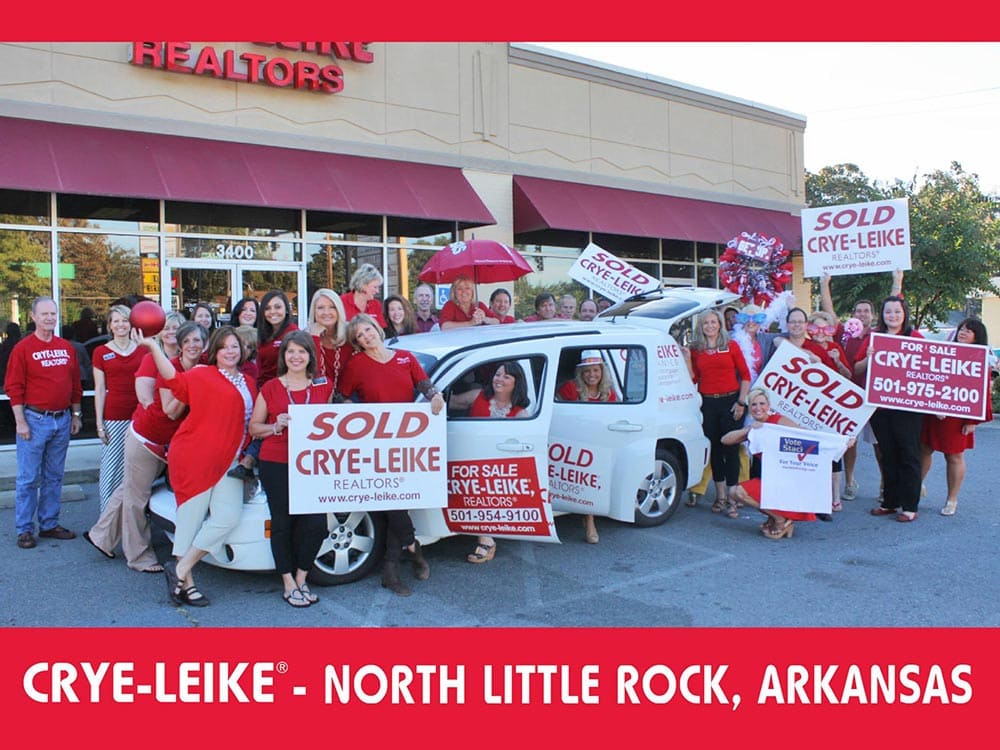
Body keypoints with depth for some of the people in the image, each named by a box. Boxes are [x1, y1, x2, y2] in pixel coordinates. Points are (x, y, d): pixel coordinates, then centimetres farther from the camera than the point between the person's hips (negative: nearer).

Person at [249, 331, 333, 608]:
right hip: (276, 464, -1)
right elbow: (253, 428, 8)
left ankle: (301, 579, 16)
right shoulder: (270, 389, 4)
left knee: (316, 523, -6)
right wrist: (276, 426, -10)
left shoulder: (323, 387, 8)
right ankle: (289, 585, 18)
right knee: (282, 523, 4)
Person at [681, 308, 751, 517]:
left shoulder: (731, 346, 2)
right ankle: (720, 495, 18)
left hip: (730, 401, -2)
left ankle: (732, 498, 0)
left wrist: (741, 402, -4)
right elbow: (693, 379, 6)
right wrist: (687, 358, -5)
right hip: (707, 404, 2)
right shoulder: (695, 349, 8)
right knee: (714, 448, 7)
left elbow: (745, 375, 2)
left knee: (731, 448, -4)